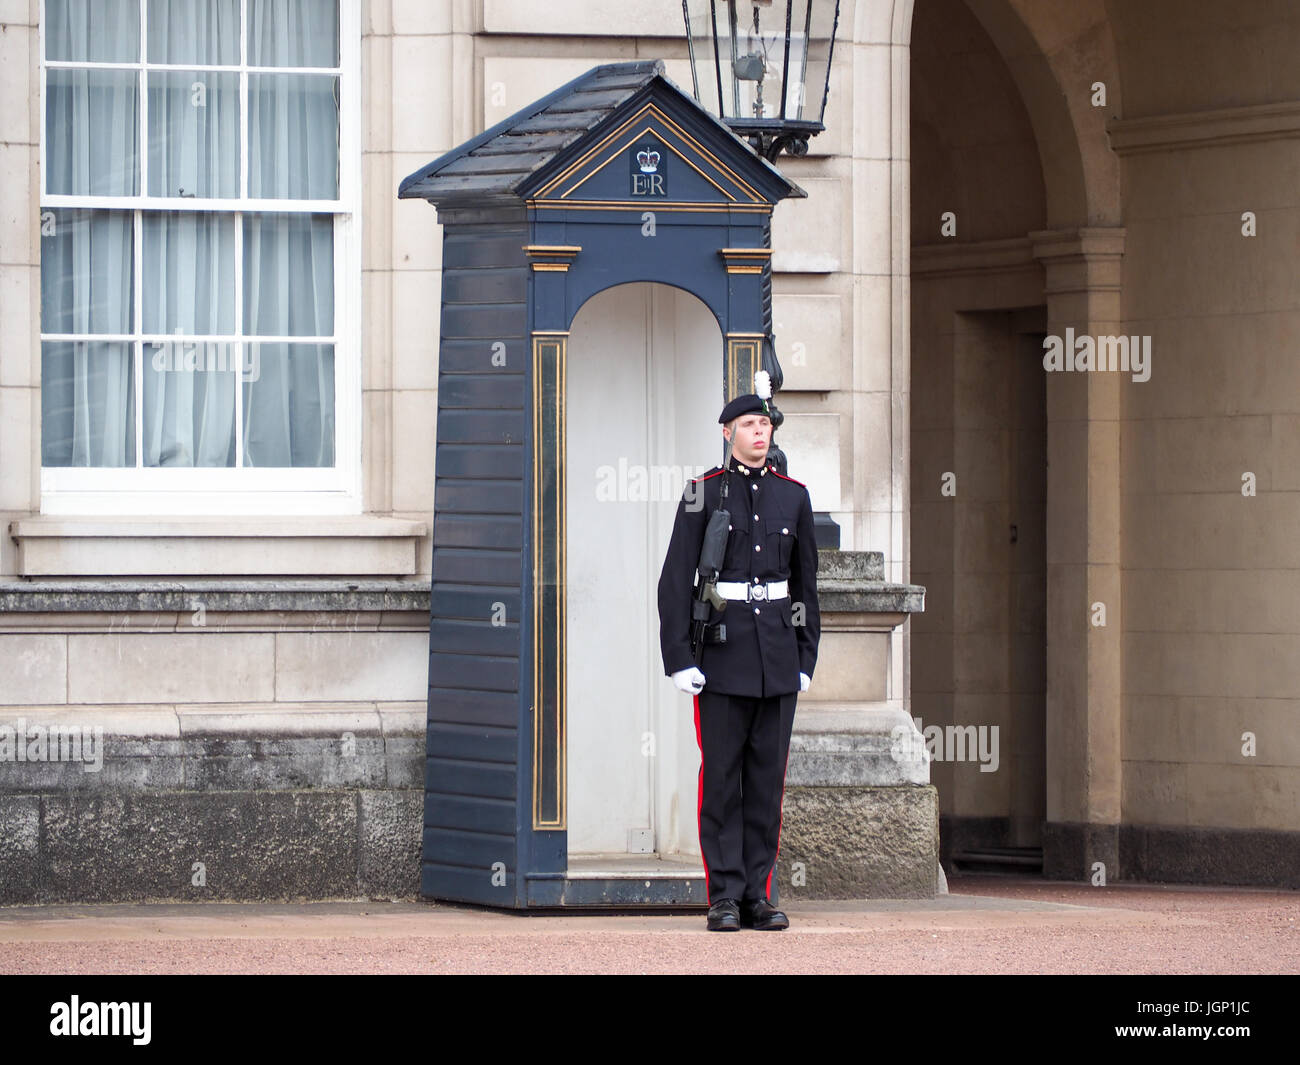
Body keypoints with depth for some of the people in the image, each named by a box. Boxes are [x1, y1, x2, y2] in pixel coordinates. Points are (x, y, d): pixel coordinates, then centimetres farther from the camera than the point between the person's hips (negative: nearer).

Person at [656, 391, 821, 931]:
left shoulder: (792, 496, 9)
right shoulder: (703, 493, -1)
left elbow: (805, 582, 13)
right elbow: (675, 580, -4)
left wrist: (806, 658, 7)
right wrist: (679, 659, -11)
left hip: (778, 645, 3)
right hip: (722, 646, -3)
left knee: (767, 774, 3)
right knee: (721, 774, -3)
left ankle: (758, 895, 7)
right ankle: (725, 898, 0)